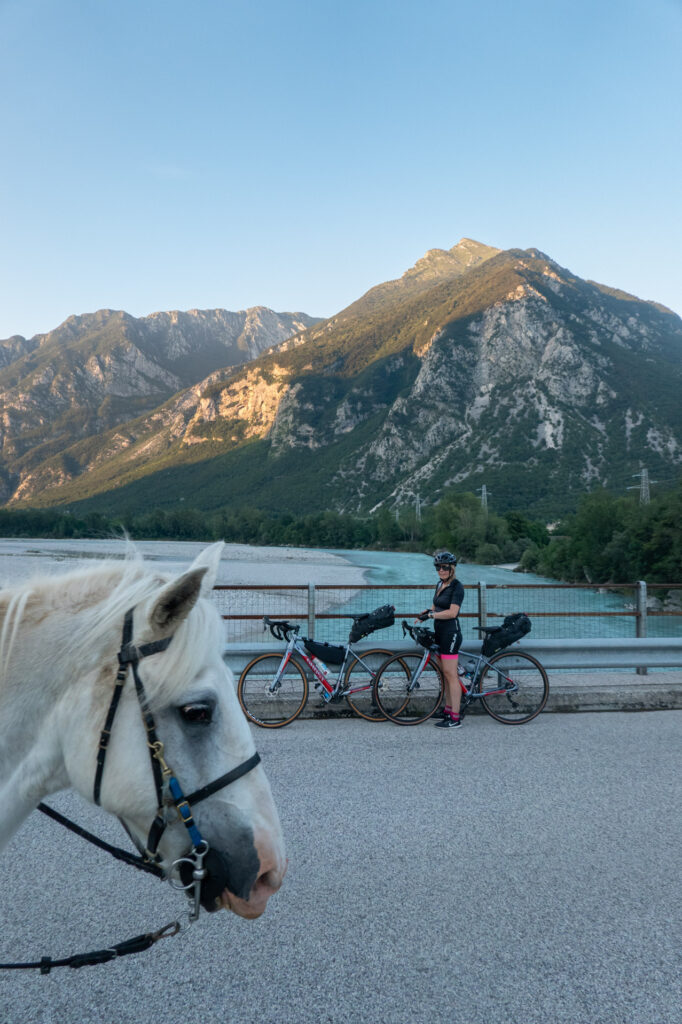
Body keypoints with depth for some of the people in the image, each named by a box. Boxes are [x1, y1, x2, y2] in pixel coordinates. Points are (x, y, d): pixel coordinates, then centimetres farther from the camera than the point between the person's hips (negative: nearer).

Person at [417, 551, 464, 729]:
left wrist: (430, 615, -18)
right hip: (440, 632, 9)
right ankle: (448, 709, 24)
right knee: (445, 674, 14)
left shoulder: (457, 587, -13)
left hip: (450, 632, -9)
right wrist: (426, 612, 1)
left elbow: (452, 612, -21)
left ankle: (455, 719, -3)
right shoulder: (440, 584, 13)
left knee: (450, 675, -7)